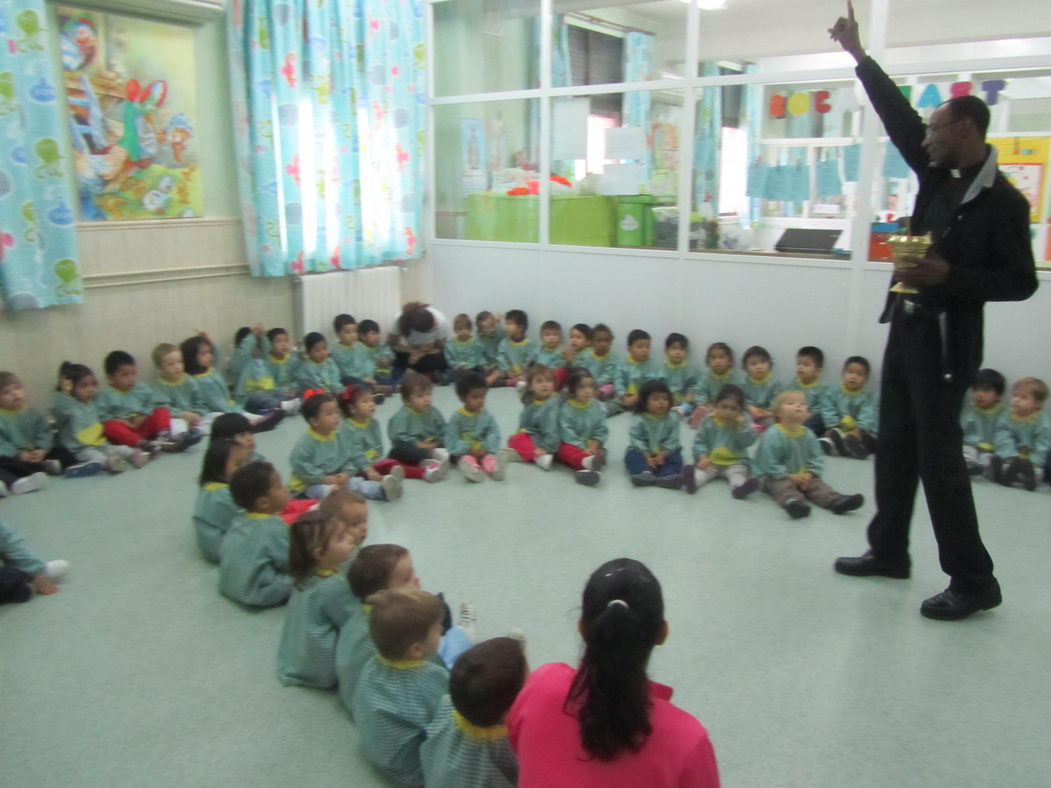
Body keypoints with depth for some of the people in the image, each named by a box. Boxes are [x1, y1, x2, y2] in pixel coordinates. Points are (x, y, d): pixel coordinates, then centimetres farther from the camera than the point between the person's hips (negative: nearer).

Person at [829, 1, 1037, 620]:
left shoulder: (1003, 201, -12)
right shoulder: (938, 176, 8)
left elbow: (1021, 283, -12)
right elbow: (899, 119, 13)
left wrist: (950, 276, -22)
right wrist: (859, 55, 14)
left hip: (947, 341, -8)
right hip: (907, 326, 8)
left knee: (938, 454, -5)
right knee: (896, 446, 14)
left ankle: (974, 581, 7)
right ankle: (889, 550, 27)